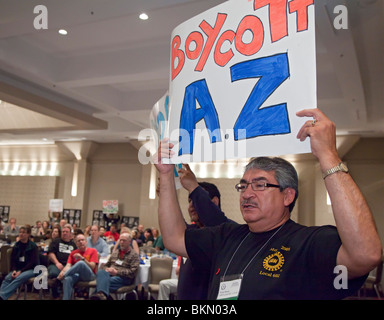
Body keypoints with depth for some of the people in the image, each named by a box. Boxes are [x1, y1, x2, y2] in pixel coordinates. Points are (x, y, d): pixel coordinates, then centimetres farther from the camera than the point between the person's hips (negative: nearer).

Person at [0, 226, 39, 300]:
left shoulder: (33, 246, -5)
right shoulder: (16, 245, 10)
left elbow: (33, 262, -10)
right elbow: (12, 260, 9)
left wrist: (20, 271, -17)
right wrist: (14, 270, -10)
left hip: (31, 269, -5)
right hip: (18, 269, 5)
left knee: (19, 278, -33)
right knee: (7, 278, -25)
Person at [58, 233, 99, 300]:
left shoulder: (92, 251, 9)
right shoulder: (73, 253, 19)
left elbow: (92, 267, -1)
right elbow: (68, 265, 3)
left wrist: (82, 258, -14)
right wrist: (63, 271, -20)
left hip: (89, 275, -3)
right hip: (76, 274, 3)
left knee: (81, 263, -35)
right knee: (67, 279, -35)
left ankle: (59, 278, -23)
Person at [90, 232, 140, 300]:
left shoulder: (134, 255, 8)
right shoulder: (115, 253, 29)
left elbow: (133, 272, -4)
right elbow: (105, 265, 31)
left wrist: (117, 272, -11)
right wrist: (107, 269, 4)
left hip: (124, 278, -5)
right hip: (109, 274, 5)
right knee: (101, 272, -32)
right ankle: (102, 294, -55)